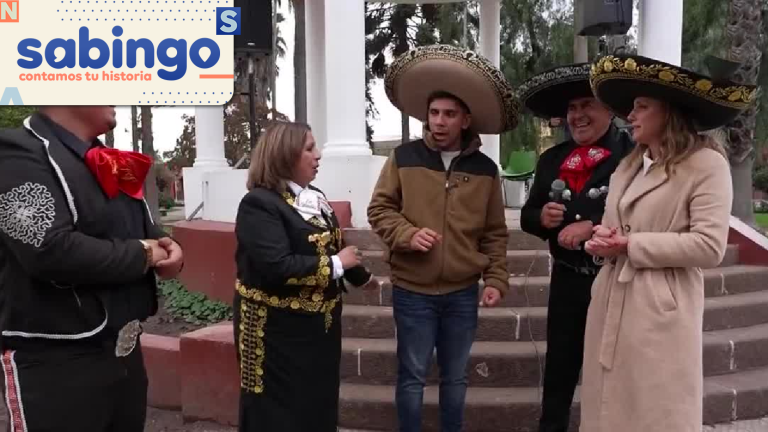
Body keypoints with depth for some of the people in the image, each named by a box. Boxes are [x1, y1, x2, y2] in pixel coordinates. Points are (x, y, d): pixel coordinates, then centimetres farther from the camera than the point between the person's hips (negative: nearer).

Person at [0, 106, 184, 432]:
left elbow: (143, 230, 21)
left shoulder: (108, 162, 12)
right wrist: (141, 254, -14)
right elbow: (50, 251, -26)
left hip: (125, 348, 8)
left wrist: (168, 248, -2)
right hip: (55, 360, -8)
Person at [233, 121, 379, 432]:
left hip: (319, 323, 8)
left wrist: (362, 277, 33)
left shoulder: (314, 197, 10)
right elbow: (277, 266, -30)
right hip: (279, 330, -8)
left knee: (319, 402, 18)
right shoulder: (259, 204, -18)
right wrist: (336, 264, -21)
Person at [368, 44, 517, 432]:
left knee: (455, 377, 17)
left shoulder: (485, 169, 2)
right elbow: (379, 209, 0)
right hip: (412, 291, -2)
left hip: (463, 293, 2)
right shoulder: (404, 158, -4)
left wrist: (496, 279, -1)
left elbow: (494, 233, 6)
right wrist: (408, 234, -17)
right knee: (412, 377, 9)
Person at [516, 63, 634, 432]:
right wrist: (542, 217, -12)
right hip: (567, 279, 4)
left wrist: (592, 225, -26)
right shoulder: (552, 159, 5)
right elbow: (527, 217, 9)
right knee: (558, 368, 14)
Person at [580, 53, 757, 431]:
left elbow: (709, 246, -17)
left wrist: (630, 245, -14)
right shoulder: (628, 166, 16)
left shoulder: (706, 163, -8)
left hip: (659, 311, -7)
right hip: (612, 305, 7)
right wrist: (602, 240, -4)